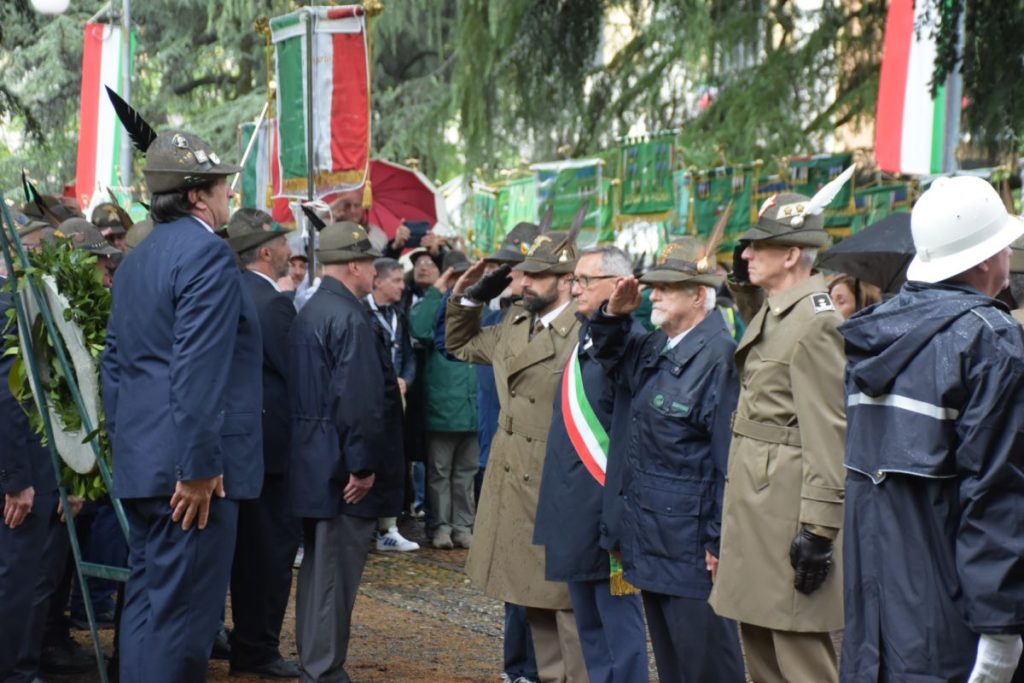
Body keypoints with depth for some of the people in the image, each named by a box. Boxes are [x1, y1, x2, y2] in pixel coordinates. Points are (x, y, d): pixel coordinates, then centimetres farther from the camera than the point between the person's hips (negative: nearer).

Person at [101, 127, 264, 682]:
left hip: (140, 461, 9)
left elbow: (114, 364, 19)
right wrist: (200, 466, -20)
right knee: (181, 610, -6)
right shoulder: (207, 252, -12)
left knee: (146, 598, 15)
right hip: (192, 466, -9)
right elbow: (200, 370, -20)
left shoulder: (136, 260, 16)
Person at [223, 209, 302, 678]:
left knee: (249, 544, 17)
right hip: (272, 439, -9)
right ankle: (258, 649, 3)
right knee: (274, 544, -1)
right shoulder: (273, 303, -19)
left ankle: (247, 644, 26)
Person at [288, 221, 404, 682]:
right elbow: (359, 400, -24)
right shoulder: (349, 317, -18)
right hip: (342, 466, -10)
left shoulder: (310, 311, 13)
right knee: (336, 570, -4)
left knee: (318, 564, 18)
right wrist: (364, 465, -19)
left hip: (313, 463, 10)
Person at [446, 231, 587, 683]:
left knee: (567, 596, -2)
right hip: (514, 481, 8)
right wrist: (466, 297, 15)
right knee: (532, 594, 17)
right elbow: (462, 346, 24)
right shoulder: (513, 323, 8)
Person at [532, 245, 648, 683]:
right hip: (575, 514, 10)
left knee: (618, 623, -2)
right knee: (589, 625, 17)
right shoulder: (585, 339, 13)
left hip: (605, 512, -10)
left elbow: (629, 438, -20)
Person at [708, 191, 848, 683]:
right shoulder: (771, 315, 14)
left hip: (787, 507, -10)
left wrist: (818, 529, -22)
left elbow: (828, 433, -20)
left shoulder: (815, 322, -16)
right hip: (755, 504, 10)